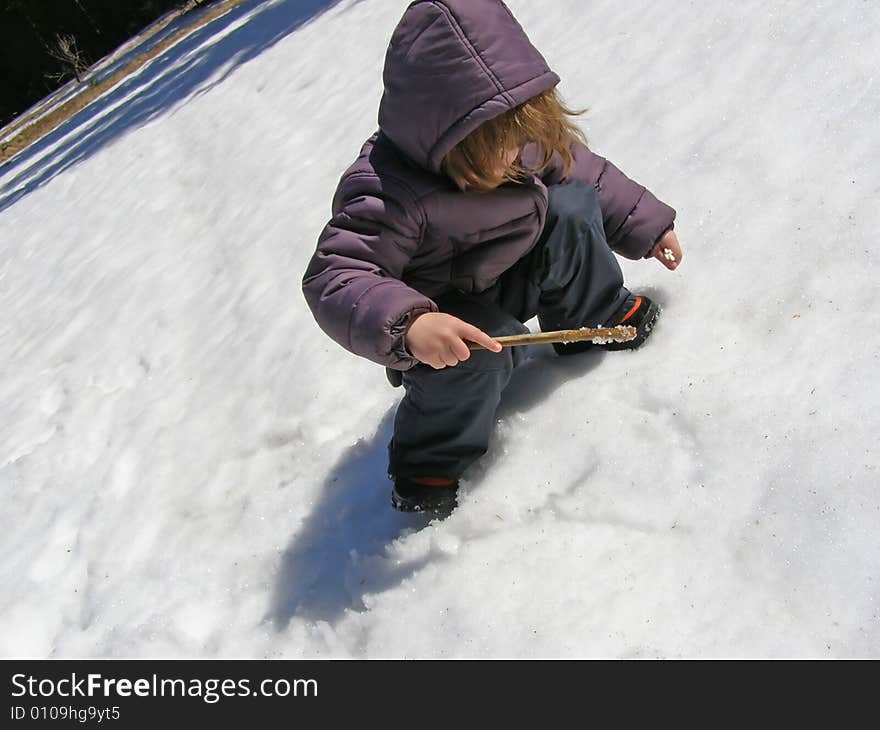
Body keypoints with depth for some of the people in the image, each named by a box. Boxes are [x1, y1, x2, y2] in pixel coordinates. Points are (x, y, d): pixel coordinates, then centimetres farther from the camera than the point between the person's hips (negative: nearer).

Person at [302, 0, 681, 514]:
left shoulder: (519, 135, -14)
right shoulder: (387, 197, -36)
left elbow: (582, 169, 3)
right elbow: (332, 278, -42)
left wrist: (645, 223, 6)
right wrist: (407, 324, -58)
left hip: (509, 281, 6)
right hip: (443, 316, -5)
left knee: (571, 205, -13)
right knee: (481, 352, -36)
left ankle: (597, 318, 9)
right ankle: (431, 460, -9)